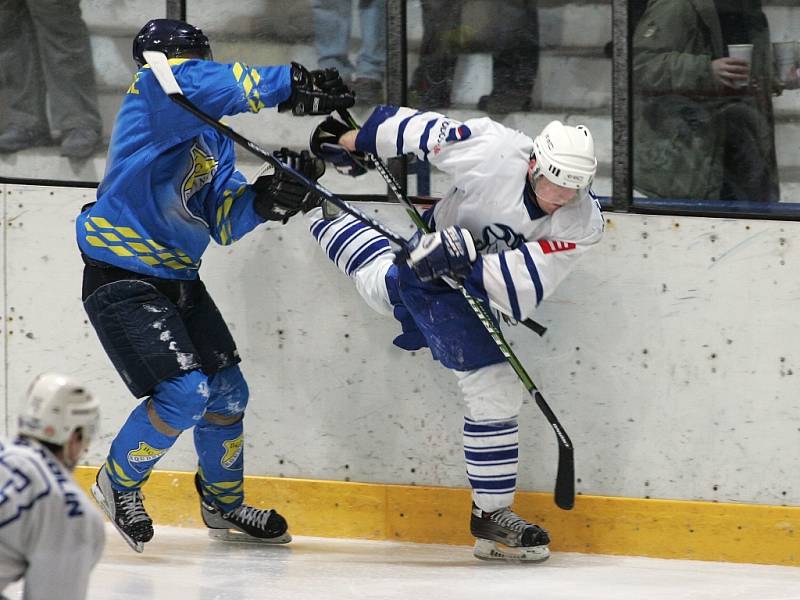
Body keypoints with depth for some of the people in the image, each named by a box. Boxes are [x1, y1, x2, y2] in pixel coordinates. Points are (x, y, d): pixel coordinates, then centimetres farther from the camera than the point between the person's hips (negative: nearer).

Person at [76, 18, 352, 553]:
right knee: (184, 393, -16)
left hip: (177, 278, 9)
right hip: (121, 281, -9)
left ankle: (223, 503, 36)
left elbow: (223, 223, 4)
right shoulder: (153, 93, -14)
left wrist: (264, 199, -17)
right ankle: (120, 484, 8)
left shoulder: (215, 141, 10)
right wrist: (291, 84, -38)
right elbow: (196, 84, -37)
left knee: (227, 392, 15)